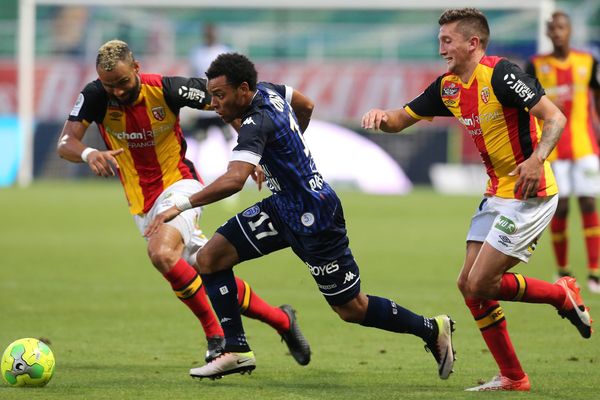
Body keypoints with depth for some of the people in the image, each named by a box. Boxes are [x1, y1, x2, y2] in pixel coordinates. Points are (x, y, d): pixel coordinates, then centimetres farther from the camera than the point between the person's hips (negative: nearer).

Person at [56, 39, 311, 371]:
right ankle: (281, 320, 25)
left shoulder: (166, 90, -18)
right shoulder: (95, 96, -11)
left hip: (179, 185, -5)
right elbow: (65, 143, -16)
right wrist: (88, 154, -38)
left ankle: (216, 336, -21)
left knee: (161, 253, -33)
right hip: (142, 203, 5)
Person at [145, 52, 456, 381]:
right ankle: (236, 350, 0)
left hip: (314, 220, -10)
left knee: (351, 309, 3)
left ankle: (432, 329, 22)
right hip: (283, 207, 10)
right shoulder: (267, 91, -1)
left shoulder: (257, 123, -28)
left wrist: (181, 205, -42)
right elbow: (305, 105, 21)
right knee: (210, 258, -2)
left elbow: (234, 180, -43)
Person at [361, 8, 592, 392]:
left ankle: (564, 295, 10)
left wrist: (536, 159, -40)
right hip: (497, 194, 9)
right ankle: (512, 377, 13)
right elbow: (402, 119, 14)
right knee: (469, 284, 5)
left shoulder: (501, 74, -19)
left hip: (529, 194, -9)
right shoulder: (448, 87, 6)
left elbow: (555, 118, -23)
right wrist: (381, 115, -10)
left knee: (480, 284, -12)